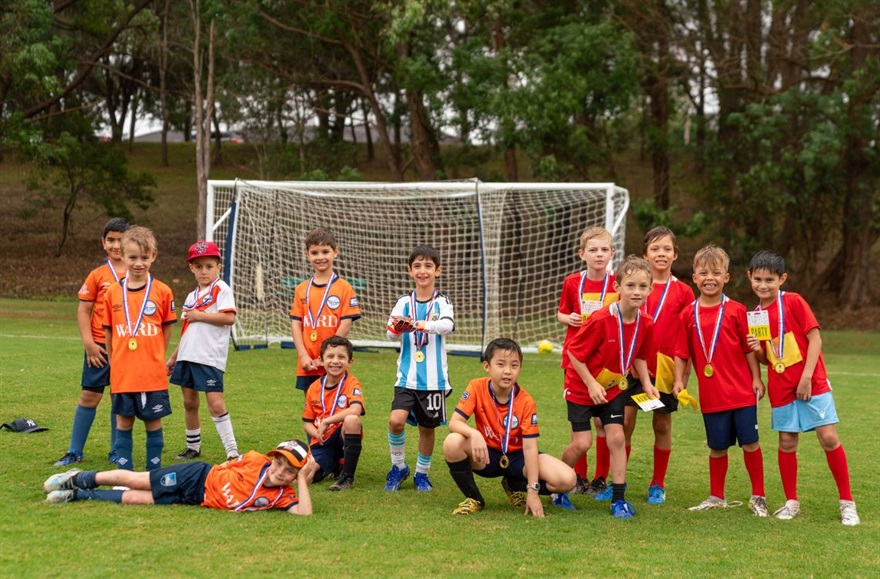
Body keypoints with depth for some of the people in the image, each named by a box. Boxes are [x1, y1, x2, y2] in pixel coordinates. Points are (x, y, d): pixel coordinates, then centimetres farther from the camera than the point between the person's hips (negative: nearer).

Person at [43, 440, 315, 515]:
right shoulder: (255, 461, -13)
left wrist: (303, 479, -28)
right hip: (198, 477, -1)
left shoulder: (282, 497, -14)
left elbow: (304, 512, -31)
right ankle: (78, 479, 24)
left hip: (198, 499, 1)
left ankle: (78, 495, 19)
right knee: (134, 481, -2)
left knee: (134, 499, 0)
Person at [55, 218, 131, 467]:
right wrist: (89, 343, -8)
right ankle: (75, 451, 12)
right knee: (89, 396, 4)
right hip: (100, 346, 0)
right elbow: (83, 310, 1)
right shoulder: (97, 275, 1)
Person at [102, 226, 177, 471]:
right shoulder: (113, 293, 2)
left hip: (153, 374, -2)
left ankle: (154, 472, 16)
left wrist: (156, 358, 5)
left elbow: (167, 329, 5)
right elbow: (108, 331, 9)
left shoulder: (162, 292, -3)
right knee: (123, 422, 8)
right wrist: (113, 362, 10)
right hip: (122, 374, 2)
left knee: (153, 422, 6)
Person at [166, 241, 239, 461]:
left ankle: (233, 452, -10)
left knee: (215, 403, -13)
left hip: (210, 358, -8)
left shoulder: (221, 289, -5)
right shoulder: (192, 296, 18)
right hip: (187, 357, 8)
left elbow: (229, 318, -18)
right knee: (189, 402, 13)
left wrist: (199, 315, -14)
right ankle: (193, 447, 28)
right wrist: (173, 358, 22)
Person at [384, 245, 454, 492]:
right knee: (396, 420, -17)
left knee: (427, 428, 8)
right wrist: (396, 329, -31)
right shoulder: (404, 302, 5)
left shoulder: (442, 302, 0)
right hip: (407, 377, 0)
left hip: (434, 379, 0)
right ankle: (398, 467, 5)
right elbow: (391, 333, -7)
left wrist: (422, 324, -39)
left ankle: (422, 474, 28)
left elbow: (448, 325, -21)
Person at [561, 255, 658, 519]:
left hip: (613, 389, 5)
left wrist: (646, 384, -3)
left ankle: (619, 498, 6)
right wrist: (591, 384, -21)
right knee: (582, 443, -5)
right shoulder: (601, 320, -28)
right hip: (581, 388, -5)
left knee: (616, 437, -3)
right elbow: (574, 352, -20)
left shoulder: (646, 324, -10)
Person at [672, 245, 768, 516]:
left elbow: (749, 348, 0)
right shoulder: (688, 315, 3)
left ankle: (758, 496, 14)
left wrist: (756, 378, -3)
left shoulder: (736, 311, -2)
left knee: (750, 442, 1)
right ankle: (716, 497, 25)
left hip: (742, 391, -2)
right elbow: (681, 352, 6)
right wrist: (679, 380, -3)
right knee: (717, 446, 11)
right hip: (711, 394, 2)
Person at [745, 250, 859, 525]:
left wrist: (807, 376, -15)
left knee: (829, 438, -7)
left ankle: (847, 502, 2)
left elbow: (815, 338, -9)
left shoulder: (794, 302, -8)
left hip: (811, 383, -5)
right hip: (781, 387, 5)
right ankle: (791, 502, 19)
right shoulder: (755, 314, 8)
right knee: (787, 443, 7)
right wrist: (758, 350, -8)